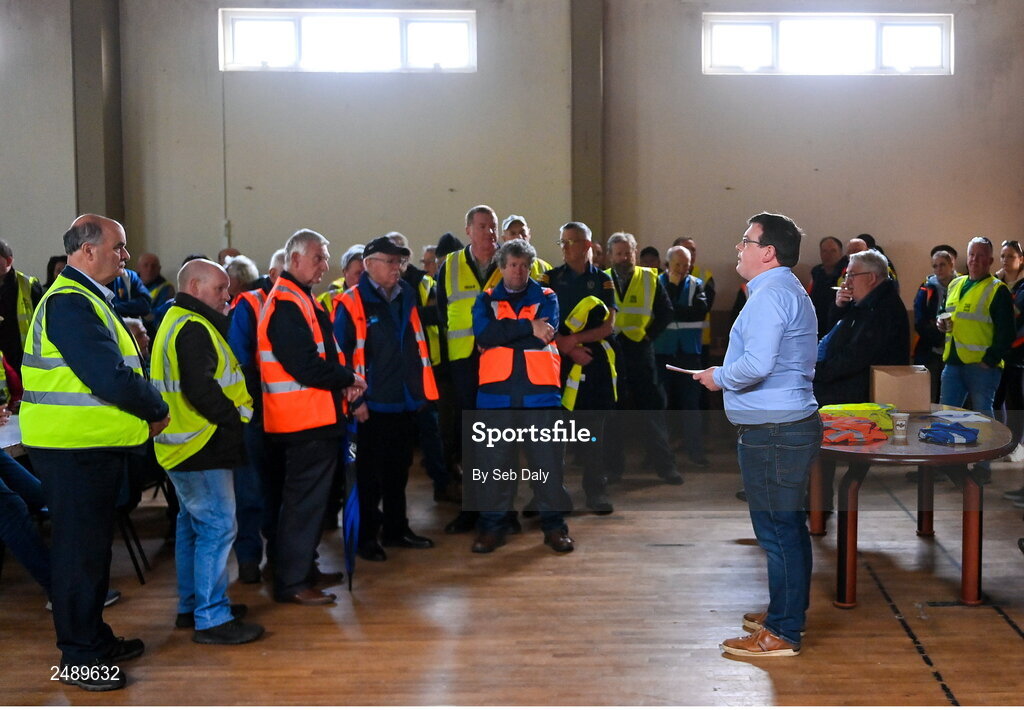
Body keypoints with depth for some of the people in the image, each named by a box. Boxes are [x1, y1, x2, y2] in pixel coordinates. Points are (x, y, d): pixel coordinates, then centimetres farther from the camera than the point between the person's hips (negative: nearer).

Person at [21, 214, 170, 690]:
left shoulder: (87, 299, 17)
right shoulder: (70, 303, -18)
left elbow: (116, 369, 17)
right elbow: (110, 378, -25)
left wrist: (146, 408, 3)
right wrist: (157, 410, -11)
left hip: (94, 446, 10)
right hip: (75, 449, -10)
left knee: (93, 544, 18)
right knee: (80, 549, 0)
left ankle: (94, 638, 31)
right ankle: (79, 657, 11)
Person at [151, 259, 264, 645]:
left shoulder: (178, 321, 18)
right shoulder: (194, 328, -17)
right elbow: (200, 390, -25)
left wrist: (233, 415, 10)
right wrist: (238, 417, -14)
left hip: (183, 444, 11)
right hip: (201, 447, -11)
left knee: (193, 524, 17)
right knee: (218, 527, -8)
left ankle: (191, 606, 27)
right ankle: (212, 619, -3)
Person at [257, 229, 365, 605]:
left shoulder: (298, 299, 17)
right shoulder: (286, 304, -16)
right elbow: (305, 366, -24)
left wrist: (342, 381, 2)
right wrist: (348, 378, -11)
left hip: (315, 416, 11)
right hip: (305, 418, -10)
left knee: (311, 495, 17)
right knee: (305, 499, -4)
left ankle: (304, 569, 28)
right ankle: (292, 582, 5)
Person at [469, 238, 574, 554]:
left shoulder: (546, 298, 11)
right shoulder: (486, 300, 12)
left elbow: (546, 333, -8)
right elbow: (484, 333, -9)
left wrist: (504, 334, -7)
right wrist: (529, 327, -12)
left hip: (540, 391, 0)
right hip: (497, 392, 0)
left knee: (548, 460, 2)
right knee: (495, 461, 3)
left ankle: (554, 525, 13)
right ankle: (491, 526, 14)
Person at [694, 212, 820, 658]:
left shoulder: (770, 295, -16)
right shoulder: (788, 290, 18)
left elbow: (757, 364, -27)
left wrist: (718, 377, -10)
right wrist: (727, 375, 15)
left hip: (772, 432, -11)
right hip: (790, 423, 11)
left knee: (777, 529, -4)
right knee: (788, 525, 18)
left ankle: (782, 633, 4)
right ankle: (788, 612, 31)